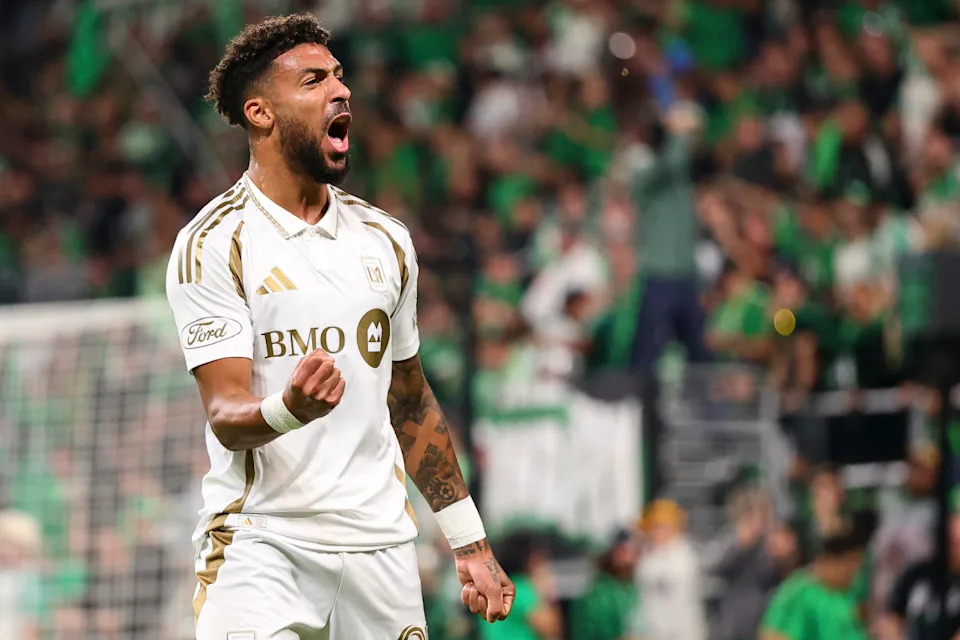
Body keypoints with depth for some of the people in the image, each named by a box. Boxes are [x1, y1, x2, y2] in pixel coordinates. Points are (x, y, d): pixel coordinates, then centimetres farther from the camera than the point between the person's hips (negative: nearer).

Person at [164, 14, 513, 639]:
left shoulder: (386, 240, 14)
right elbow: (228, 415, -12)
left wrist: (469, 541, 18)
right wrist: (288, 410, -35)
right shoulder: (213, 244, -5)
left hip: (380, 542, 5)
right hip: (262, 540, -5)